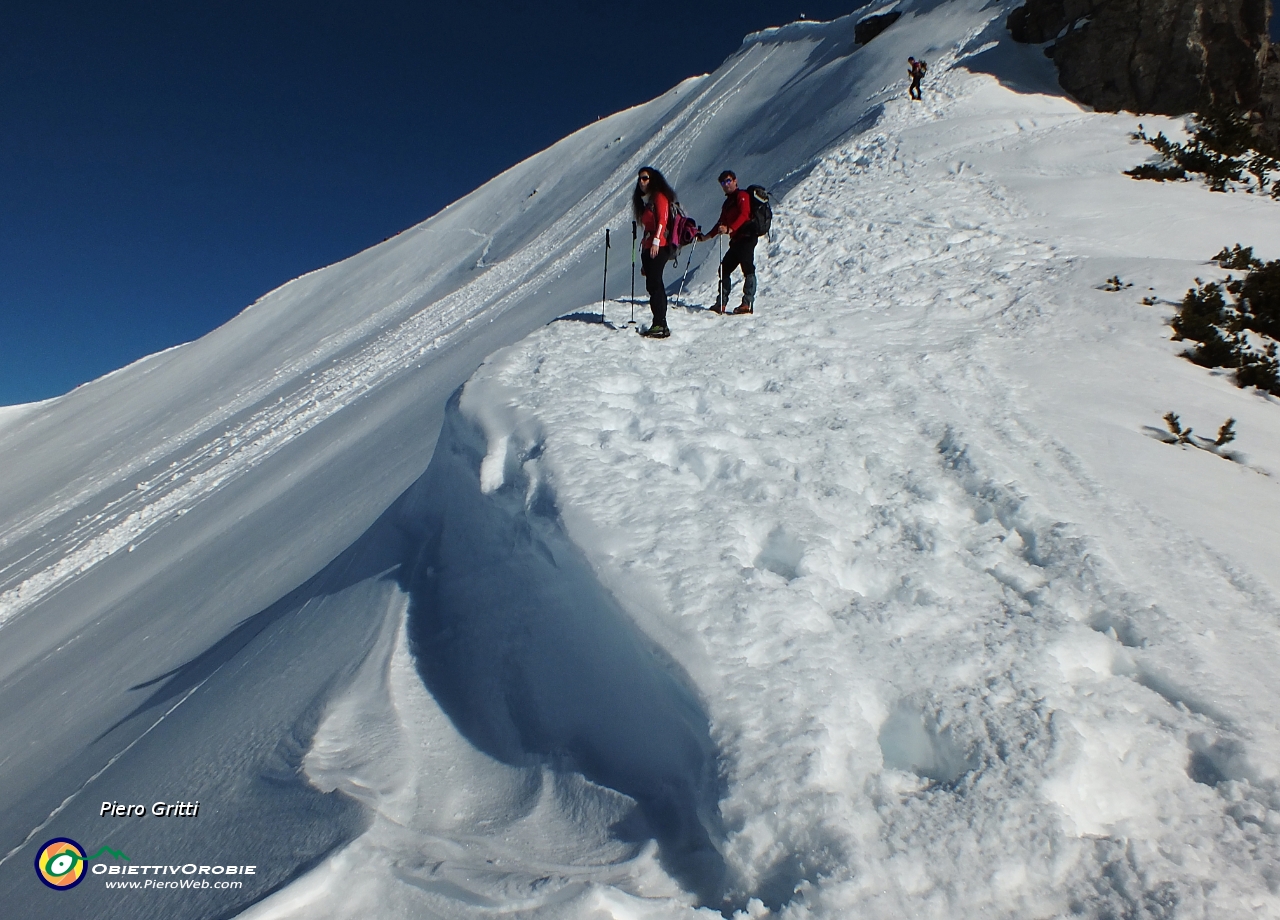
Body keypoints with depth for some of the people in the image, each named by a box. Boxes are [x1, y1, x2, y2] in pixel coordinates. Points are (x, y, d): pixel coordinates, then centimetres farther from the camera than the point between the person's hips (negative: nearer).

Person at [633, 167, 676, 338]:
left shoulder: (660, 197, -1)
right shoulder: (645, 201, 25)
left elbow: (662, 220, -16)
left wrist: (656, 242, -30)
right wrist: (643, 262, 21)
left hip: (659, 247, -9)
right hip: (648, 248, 9)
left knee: (654, 284, -16)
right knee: (653, 286, 5)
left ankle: (660, 325, -18)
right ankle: (659, 324, 6)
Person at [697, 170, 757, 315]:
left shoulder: (742, 196, -2)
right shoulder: (728, 202, 25)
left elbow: (744, 215, -19)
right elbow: (722, 223, 33)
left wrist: (730, 229, -32)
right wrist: (706, 236, 32)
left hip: (747, 237, -10)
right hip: (736, 240, 10)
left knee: (748, 269, -15)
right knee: (724, 268, 8)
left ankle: (748, 303, -20)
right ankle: (721, 303, 11)